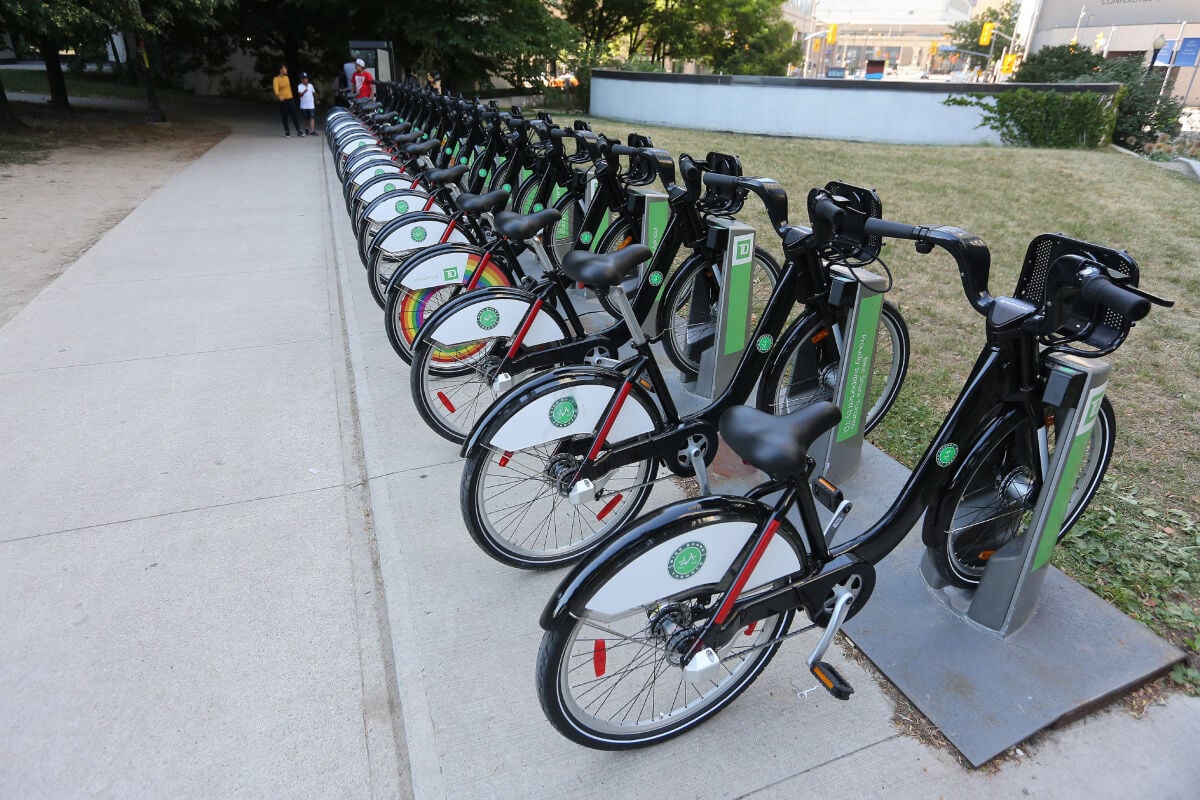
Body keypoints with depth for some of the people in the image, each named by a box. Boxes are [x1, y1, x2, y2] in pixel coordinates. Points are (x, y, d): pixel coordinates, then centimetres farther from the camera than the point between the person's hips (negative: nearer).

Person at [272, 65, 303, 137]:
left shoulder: (287, 77, 10)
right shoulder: (276, 79, -8)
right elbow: (276, 89, -22)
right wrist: (278, 96, -39)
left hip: (290, 99, 4)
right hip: (282, 100, -4)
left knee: (294, 115, -3)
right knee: (284, 116, 1)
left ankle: (298, 131, -6)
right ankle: (287, 131, 10)